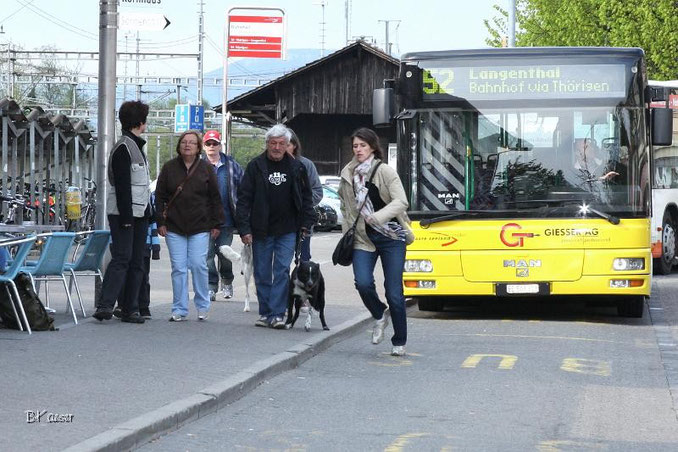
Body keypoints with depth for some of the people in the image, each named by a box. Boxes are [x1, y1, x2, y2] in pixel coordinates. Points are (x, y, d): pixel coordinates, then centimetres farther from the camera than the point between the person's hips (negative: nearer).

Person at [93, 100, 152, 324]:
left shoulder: (136, 146, 19)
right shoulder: (123, 148, -11)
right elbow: (121, 186, -17)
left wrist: (147, 212, 18)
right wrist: (126, 217, -21)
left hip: (139, 214, 9)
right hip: (123, 214, -9)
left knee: (136, 263, 7)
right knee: (121, 259, -14)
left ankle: (130, 309, 8)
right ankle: (105, 305, -18)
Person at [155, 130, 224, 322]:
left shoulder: (206, 169, 5)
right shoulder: (169, 168, 6)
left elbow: (215, 198, 6)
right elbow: (160, 196, 8)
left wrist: (217, 224, 2)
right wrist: (161, 222, 1)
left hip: (200, 228, -1)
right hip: (174, 227, 1)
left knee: (198, 265, -6)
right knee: (178, 268, 0)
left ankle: (202, 306, 10)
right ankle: (179, 309, 5)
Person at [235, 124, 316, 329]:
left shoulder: (296, 168, 6)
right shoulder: (255, 167, 0)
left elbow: (306, 197, 13)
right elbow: (244, 199, -1)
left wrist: (306, 224, 5)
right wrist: (244, 228, -7)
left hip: (287, 231, 0)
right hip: (261, 231, 0)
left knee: (282, 271, -7)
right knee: (262, 274, 6)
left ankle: (277, 314, -7)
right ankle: (265, 313, 15)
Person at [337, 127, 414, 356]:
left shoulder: (386, 172, -7)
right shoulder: (347, 174, 7)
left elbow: (400, 202, -17)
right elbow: (345, 206, 22)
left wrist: (377, 217, -30)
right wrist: (347, 231, 14)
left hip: (391, 237, -3)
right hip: (363, 238, 3)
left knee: (394, 292, -4)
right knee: (363, 283, -18)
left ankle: (399, 342, 13)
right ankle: (380, 315, 14)